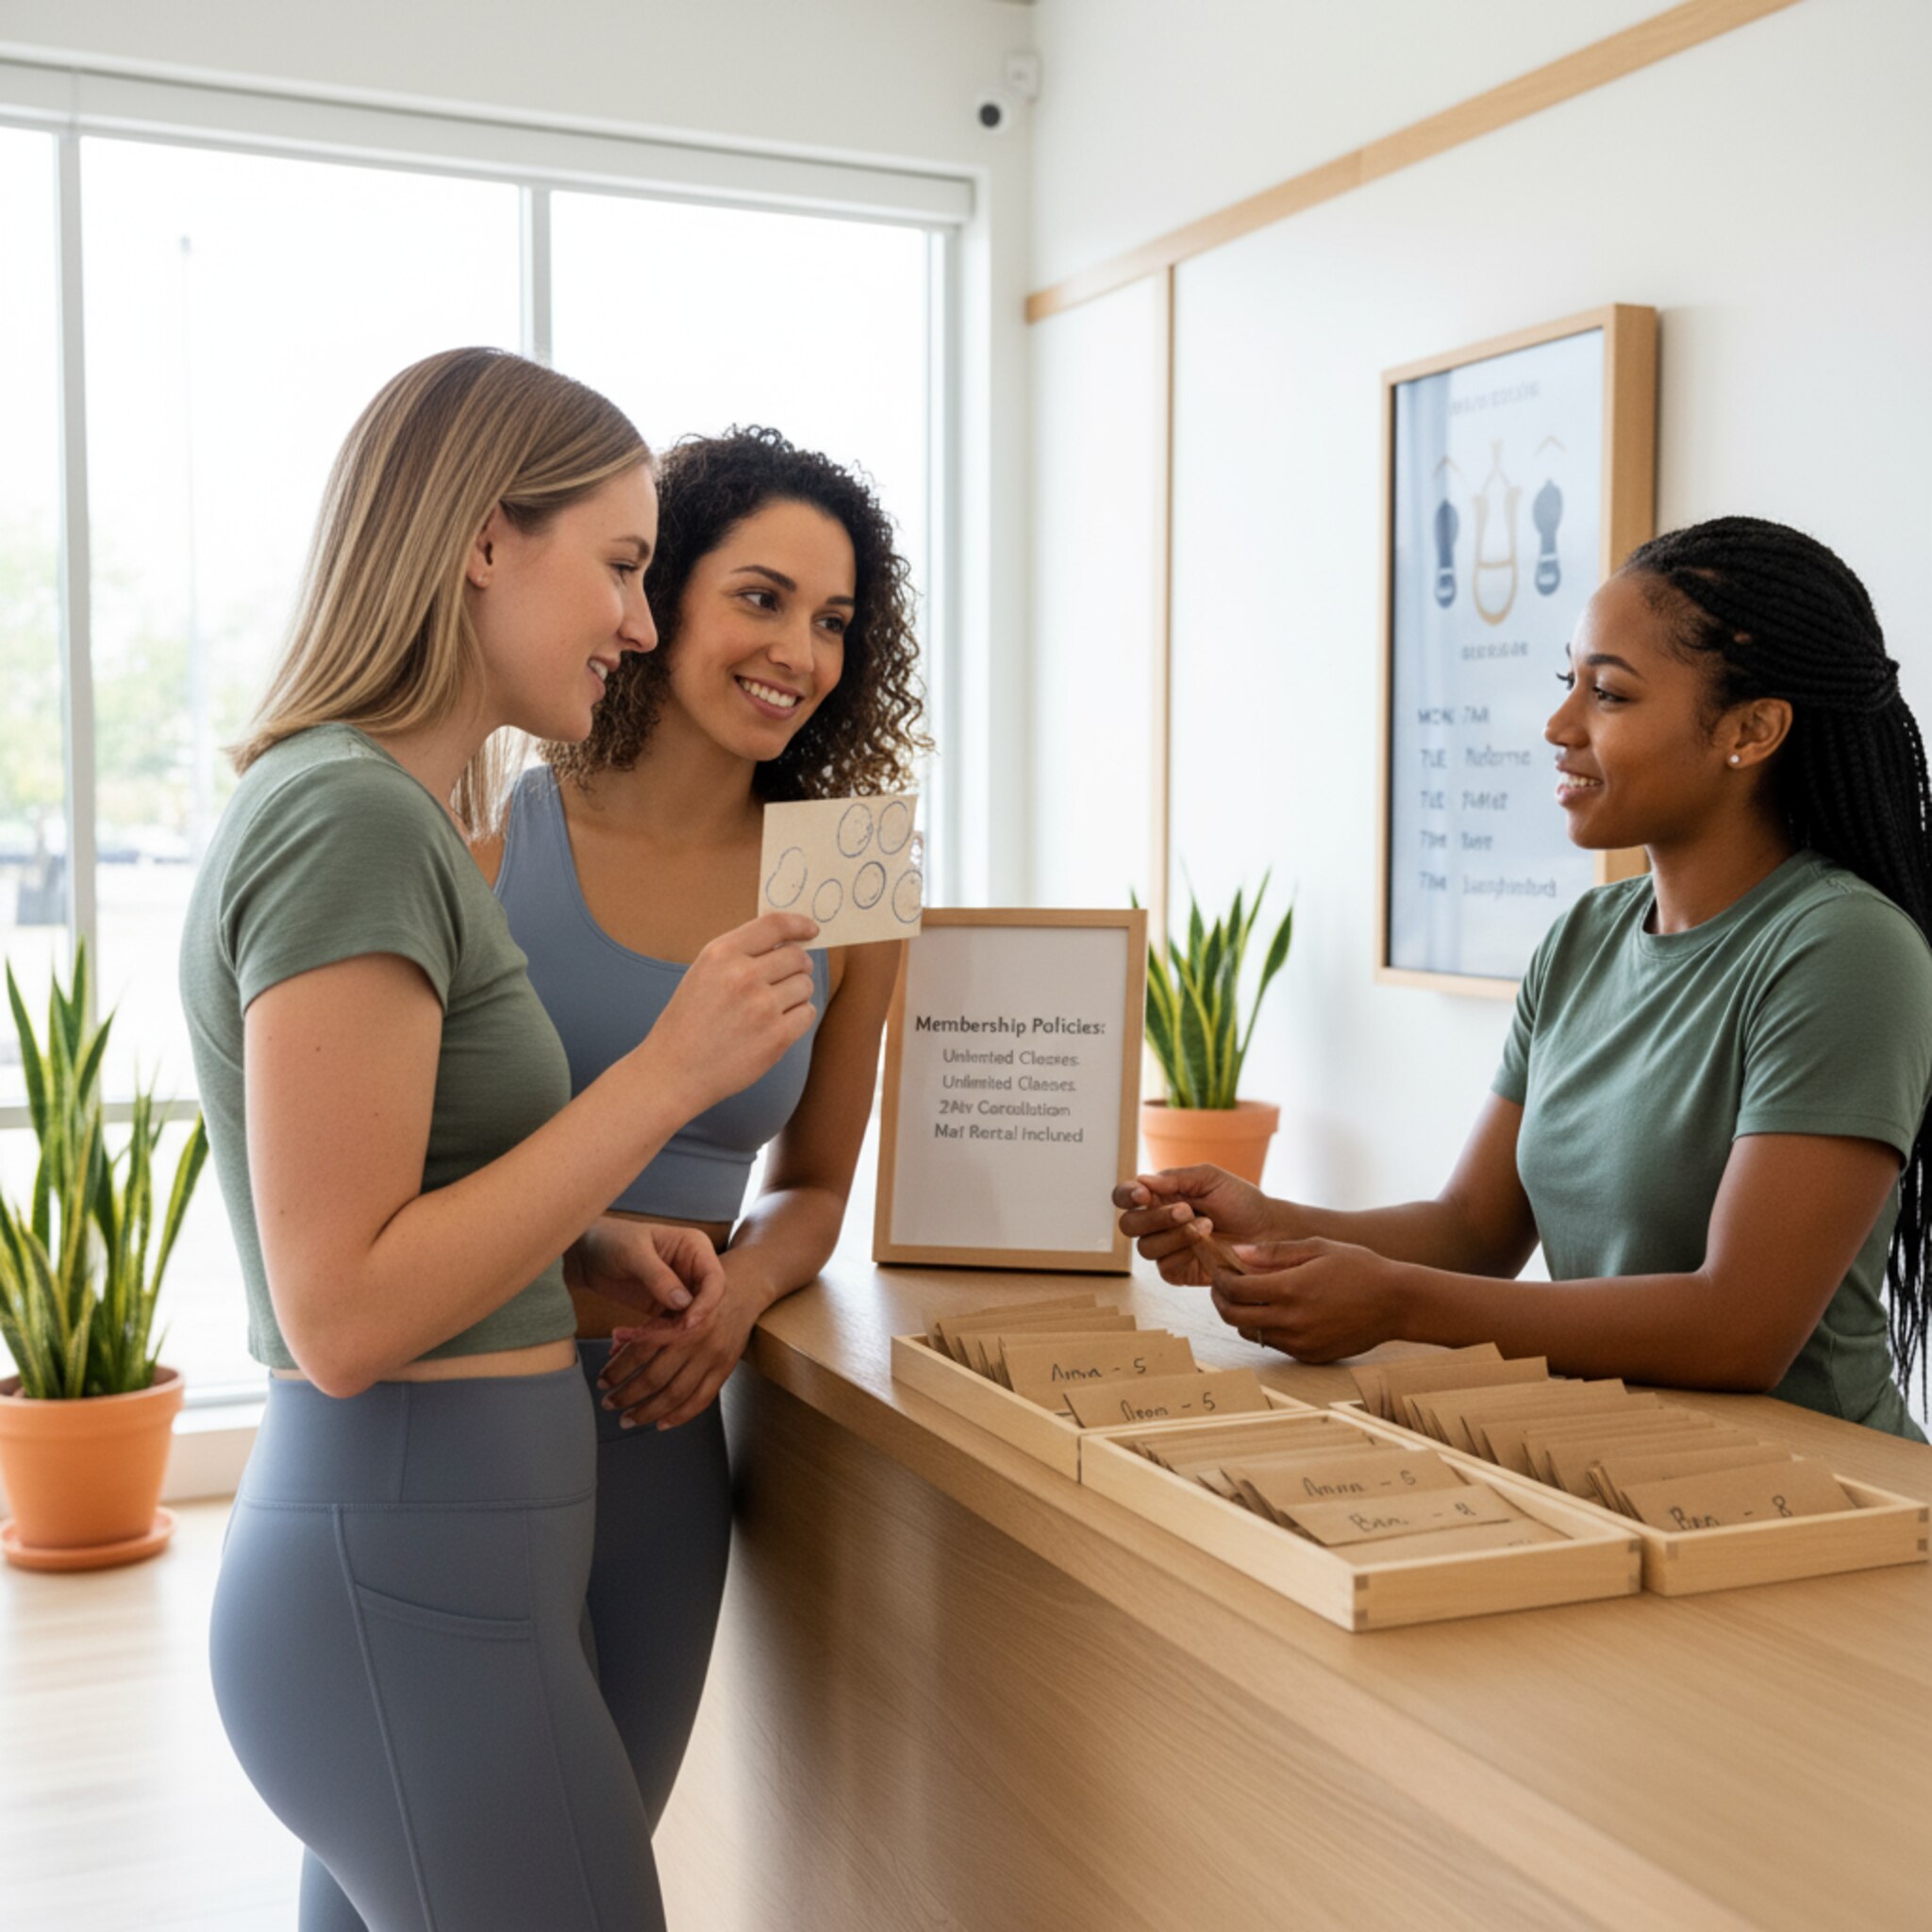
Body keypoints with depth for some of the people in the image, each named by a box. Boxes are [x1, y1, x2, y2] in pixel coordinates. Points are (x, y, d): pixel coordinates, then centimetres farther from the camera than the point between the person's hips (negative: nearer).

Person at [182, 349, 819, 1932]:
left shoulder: (365, 807, 12)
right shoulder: (353, 820, -18)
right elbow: (343, 1316, -21)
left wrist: (596, 1250, 4)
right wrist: (669, 1075, -20)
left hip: (377, 1550, 9)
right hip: (419, 1590, -9)